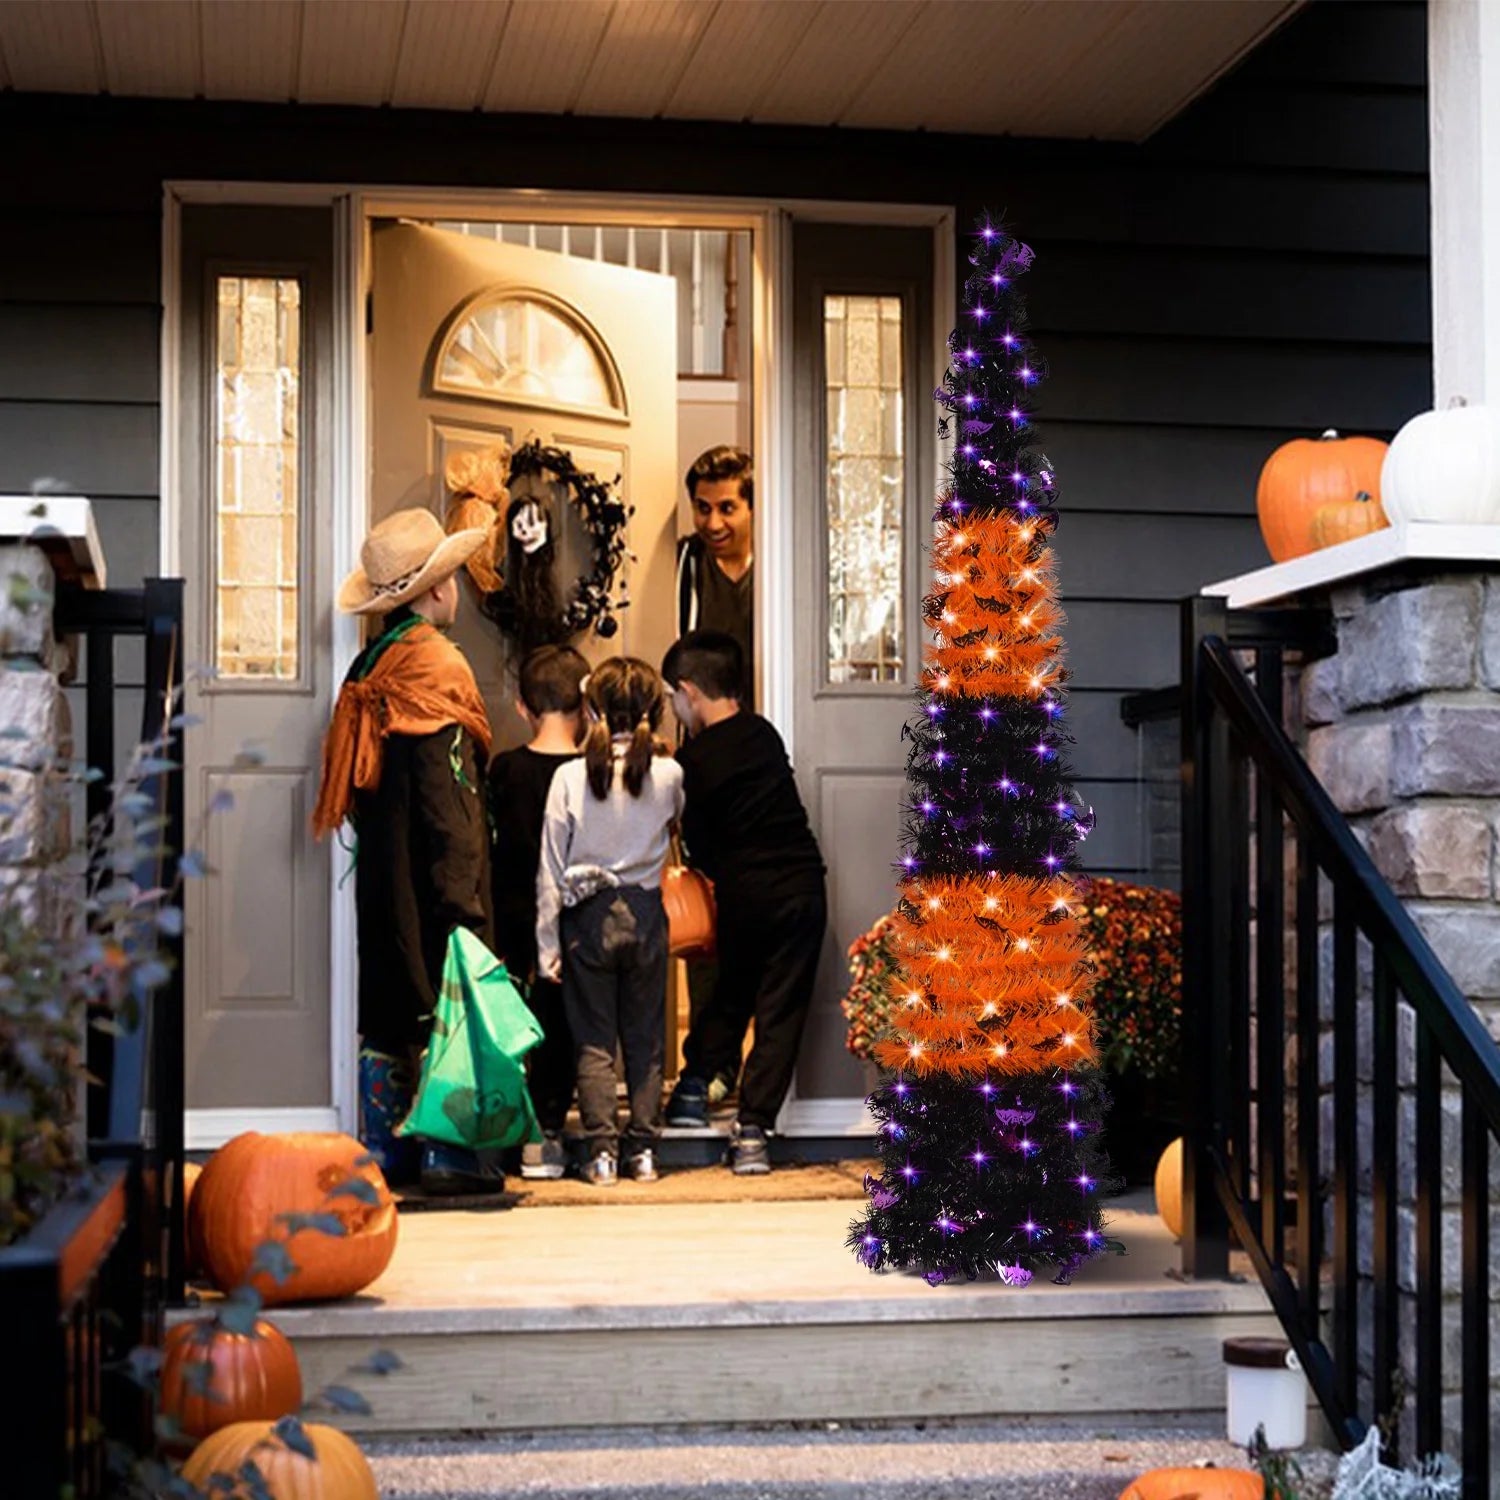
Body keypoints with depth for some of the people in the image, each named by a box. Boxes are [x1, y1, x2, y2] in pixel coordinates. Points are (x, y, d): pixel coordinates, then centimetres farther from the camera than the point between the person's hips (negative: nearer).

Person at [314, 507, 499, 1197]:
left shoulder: (369, 668, 11)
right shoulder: (436, 667, -13)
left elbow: (352, 788, 14)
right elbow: (450, 797, -18)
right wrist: (462, 897, -18)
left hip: (382, 876, 8)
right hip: (430, 879, -8)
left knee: (386, 1006, 12)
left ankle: (382, 1149, 17)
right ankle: (448, 1157, -2)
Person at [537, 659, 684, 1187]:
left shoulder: (570, 776, -8)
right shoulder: (668, 773, -5)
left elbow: (551, 868, -6)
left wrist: (548, 944, -1)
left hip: (588, 917, -1)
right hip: (646, 913, 1)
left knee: (594, 1040, 6)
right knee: (645, 1039, 10)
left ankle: (602, 1152, 3)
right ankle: (644, 1151, 12)